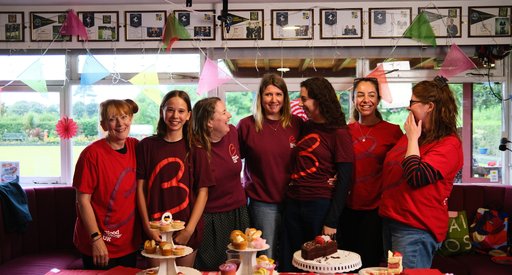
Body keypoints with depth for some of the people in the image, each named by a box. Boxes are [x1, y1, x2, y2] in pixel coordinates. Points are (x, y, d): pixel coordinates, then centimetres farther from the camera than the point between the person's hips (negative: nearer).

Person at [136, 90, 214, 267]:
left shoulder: (195, 149, 0)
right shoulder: (147, 145, 1)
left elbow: (202, 191, -2)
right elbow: (140, 188, 0)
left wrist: (189, 230, -10)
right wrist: (148, 226, -7)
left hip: (186, 231, 0)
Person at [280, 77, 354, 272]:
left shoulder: (339, 133, -8)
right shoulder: (305, 127, 9)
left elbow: (344, 180, -11)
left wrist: (331, 222, -13)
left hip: (320, 206, -5)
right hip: (293, 204, 6)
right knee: (289, 264, 13)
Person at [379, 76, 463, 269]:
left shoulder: (449, 143, -11)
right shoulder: (411, 136, 13)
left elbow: (416, 177, -24)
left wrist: (413, 138, -14)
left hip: (416, 229, -8)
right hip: (391, 220, 9)